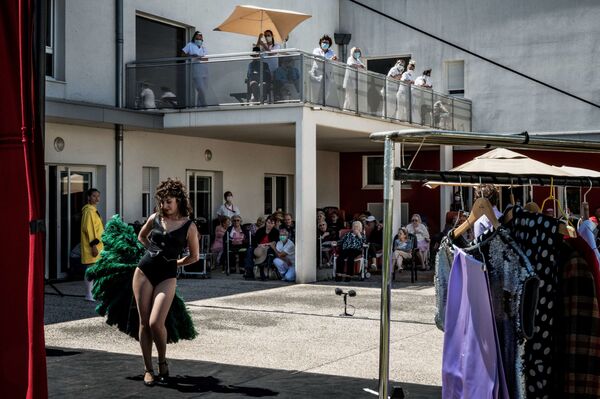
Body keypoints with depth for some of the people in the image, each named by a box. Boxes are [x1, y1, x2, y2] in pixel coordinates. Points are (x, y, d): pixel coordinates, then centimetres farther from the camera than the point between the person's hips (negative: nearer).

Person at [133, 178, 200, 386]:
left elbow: (194, 257, 7)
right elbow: (141, 237, 24)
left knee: (155, 322, -15)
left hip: (167, 276, -3)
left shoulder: (189, 226, -4)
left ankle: (163, 361, 10)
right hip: (144, 271, 3)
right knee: (144, 322, 2)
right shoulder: (155, 218, 4)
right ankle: (148, 369, 11)